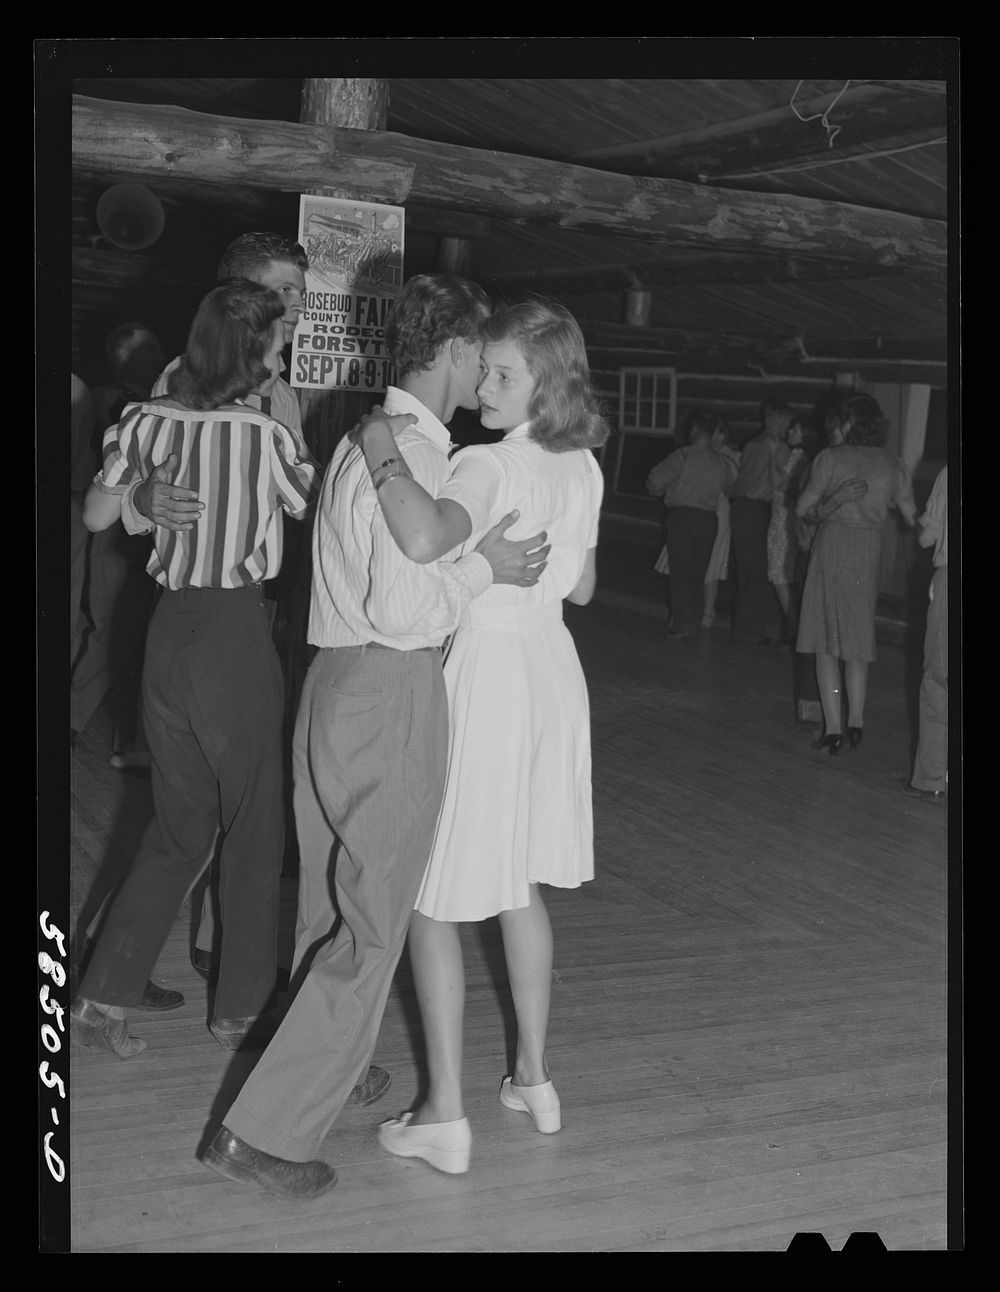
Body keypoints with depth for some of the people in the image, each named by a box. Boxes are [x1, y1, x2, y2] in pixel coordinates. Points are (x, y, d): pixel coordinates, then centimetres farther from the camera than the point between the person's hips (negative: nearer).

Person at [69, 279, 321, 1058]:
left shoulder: (149, 422, 1)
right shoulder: (265, 435, -14)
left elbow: (98, 516, 12)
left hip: (169, 628, 6)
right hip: (237, 633, -5)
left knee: (178, 828, 18)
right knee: (255, 830, 11)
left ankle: (105, 996, 16)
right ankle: (241, 1010, 21)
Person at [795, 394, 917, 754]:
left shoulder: (831, 458, -6)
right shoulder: (892, 465, 4)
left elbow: (801, 508, -2)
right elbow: (912, 517, 8)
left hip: (832, 546, -3)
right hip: (869, 550, 3)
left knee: (827, 642, 3)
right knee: (858, 638, 17)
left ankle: (833, 728, -1)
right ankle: (856, 721, 14)